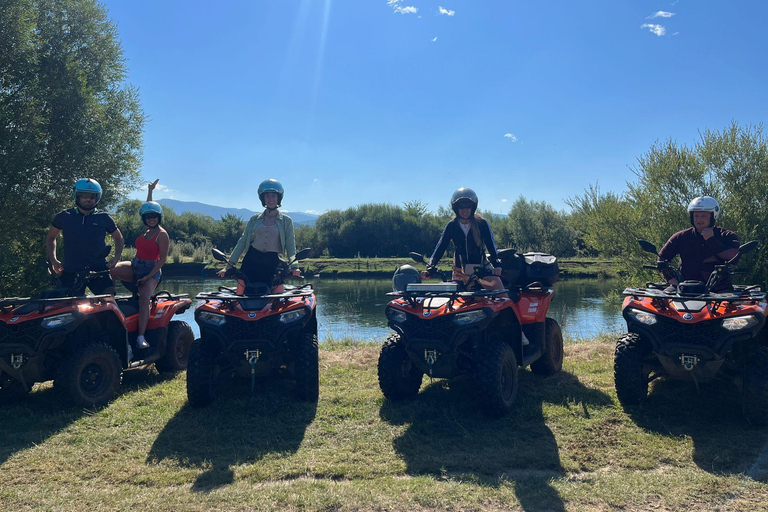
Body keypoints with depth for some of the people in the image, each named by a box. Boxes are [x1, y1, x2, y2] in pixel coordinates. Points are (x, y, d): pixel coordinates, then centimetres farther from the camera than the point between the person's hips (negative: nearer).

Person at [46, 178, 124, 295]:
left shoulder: (104, 218, 5)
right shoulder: (64, 217, 6)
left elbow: (118, 238, 20)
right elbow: (50, 237, 22)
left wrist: (116, 257, 4)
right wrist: (53, 260, 10)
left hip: (98, 270, -1)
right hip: (71, 272, 1)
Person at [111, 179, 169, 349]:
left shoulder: (162, 235, -9)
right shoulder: (147, 229, 11)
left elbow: (163, 259, -12)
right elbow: (147, 207, 29)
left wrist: (148, 276, -18)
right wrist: (150, 190, 34)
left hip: (151, 270, -7)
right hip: (135, 266, 7)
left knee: (144, 298, -27)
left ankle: (141, 337, -34)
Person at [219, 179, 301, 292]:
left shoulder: (286, 221, 7)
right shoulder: (255, 219, 12)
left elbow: (290, 247, 1)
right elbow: (242, 242, 10)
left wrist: (294, 266, -16)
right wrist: (229, 266, 3)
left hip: (273, 263, -1)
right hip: (251, 261, 1)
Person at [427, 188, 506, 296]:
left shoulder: (482, 224, -1)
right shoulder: (451, 226, 4)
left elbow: (491, 244, -7)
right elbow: (441, 246, 1)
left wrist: (496, 264, -21)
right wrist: (430, 266, -9)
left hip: (481, 267, -2)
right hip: (460, 270, 2)